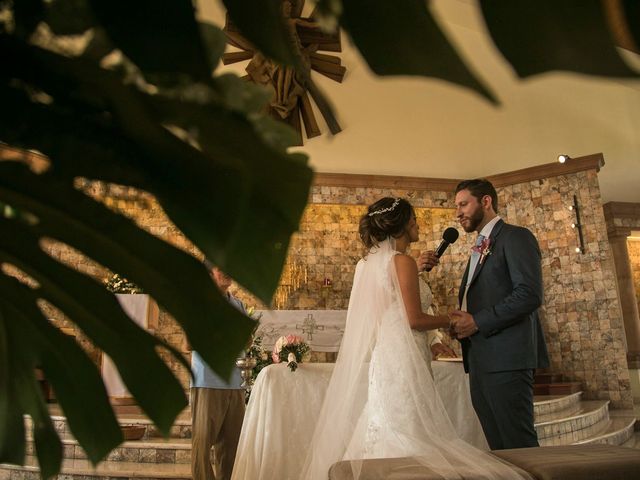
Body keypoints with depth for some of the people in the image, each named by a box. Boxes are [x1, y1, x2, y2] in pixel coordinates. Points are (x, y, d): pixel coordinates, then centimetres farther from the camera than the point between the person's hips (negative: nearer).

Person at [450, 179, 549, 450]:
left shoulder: (516, 237, -3)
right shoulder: (479, 249, 24)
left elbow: (530, 295, -17)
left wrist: (477, 321, -16)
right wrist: (461, 322, 3)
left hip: (506, 359, -9)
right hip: (480, 362, 9)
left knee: (519, 445, -4)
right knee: (498, 448, 11)